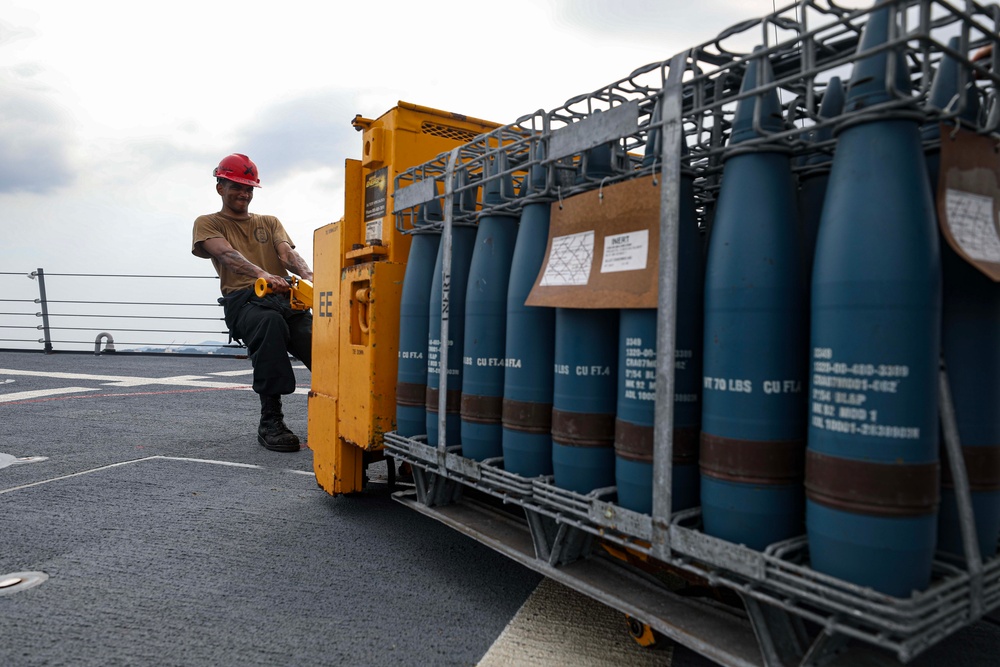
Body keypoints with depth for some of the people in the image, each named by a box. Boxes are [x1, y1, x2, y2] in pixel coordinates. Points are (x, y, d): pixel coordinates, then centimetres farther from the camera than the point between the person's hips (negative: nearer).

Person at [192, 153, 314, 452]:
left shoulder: (270, 222, 30)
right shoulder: (208, 223, 19)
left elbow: (288, 253, 9)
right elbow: (227, 255, -4)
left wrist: (308, 275, -17)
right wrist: (261, 274, -27)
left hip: (284, 298, 4)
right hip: (243, 301, -3)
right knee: (271, 321, -40)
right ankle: (270, 421, -36)